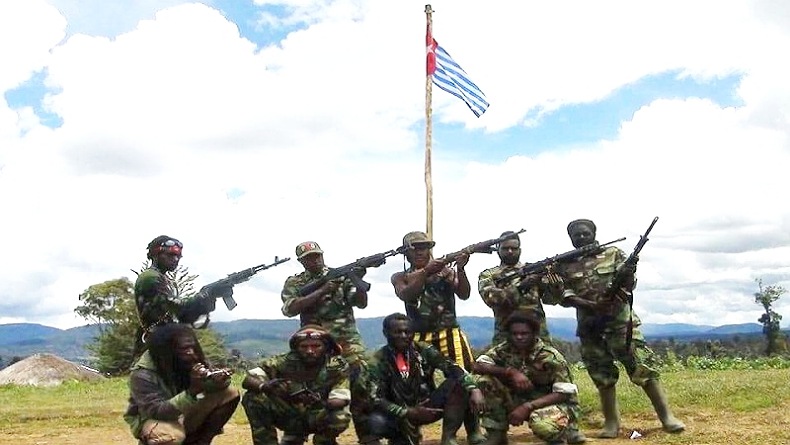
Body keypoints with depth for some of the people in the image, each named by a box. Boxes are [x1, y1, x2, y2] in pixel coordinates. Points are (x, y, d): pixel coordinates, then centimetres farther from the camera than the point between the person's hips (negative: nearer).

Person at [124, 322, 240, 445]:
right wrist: (192, 391, -45)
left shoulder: (187, 361, -9)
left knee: (230, 393, -10)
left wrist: (218, 381, -30)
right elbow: (156, 412, -35)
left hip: (183, 414, 6)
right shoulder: (143, 374, -26)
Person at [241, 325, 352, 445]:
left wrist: (321, 403, -50)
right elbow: (247, 380, -21)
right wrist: (265, 386, -45)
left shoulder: (337, 366, -17)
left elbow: (340, 400, -27)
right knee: (253, 398, -22)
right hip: (290, 416, 1)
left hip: (319, 418, -1)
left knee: (341, 417, -35)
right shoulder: (285, 362, -16)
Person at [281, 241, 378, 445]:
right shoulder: (294, 283, 7)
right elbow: (290, 309, -12)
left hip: (348, 339, 0)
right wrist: (322, 290, -16)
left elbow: (362, 303, 2)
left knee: (360, 384, -12)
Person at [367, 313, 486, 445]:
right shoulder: (378, 362, -12)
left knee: (457, 383, -21)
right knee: (376, 422, -34)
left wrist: (474, 389, -31)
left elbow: (452, 368, -14)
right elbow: (376, 399, -17)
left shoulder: (423, 350, -6)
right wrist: (409, 412, -26)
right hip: (401, 413, -2)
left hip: (428, 408, 2)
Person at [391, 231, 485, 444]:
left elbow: (464, 294, -2)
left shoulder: (445, 271, 8)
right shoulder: (401, 277, 8)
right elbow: (405, 295, -13)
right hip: (418, 338, 1)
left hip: (449, 334, 0)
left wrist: (460, 270, -18)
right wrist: (425, 272, -23)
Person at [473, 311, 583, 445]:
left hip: (558, 403, -4)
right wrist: (510, 371, -32)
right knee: (487, 381, -17)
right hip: (524, 400, 4)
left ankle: (564, 432, -3)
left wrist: (527, 407, -32)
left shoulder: (551, 357, -20)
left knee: (541, 424, -41)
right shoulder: (504, 350, -8)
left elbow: (564, 394, -22)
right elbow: (478, 366, -18)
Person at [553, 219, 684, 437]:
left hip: (621, 321, -2)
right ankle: (611, 423, 16)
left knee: (644, 368, -6)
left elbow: (629, 284, -2)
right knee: (602, 377, 6)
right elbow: (564, 296, -4)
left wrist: (628, 274, -27)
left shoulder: (613, 253, 5)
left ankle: (667, 417, 0)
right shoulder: (565, 265, 7)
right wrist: (590, 305, -20)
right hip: (590, 328, 2)